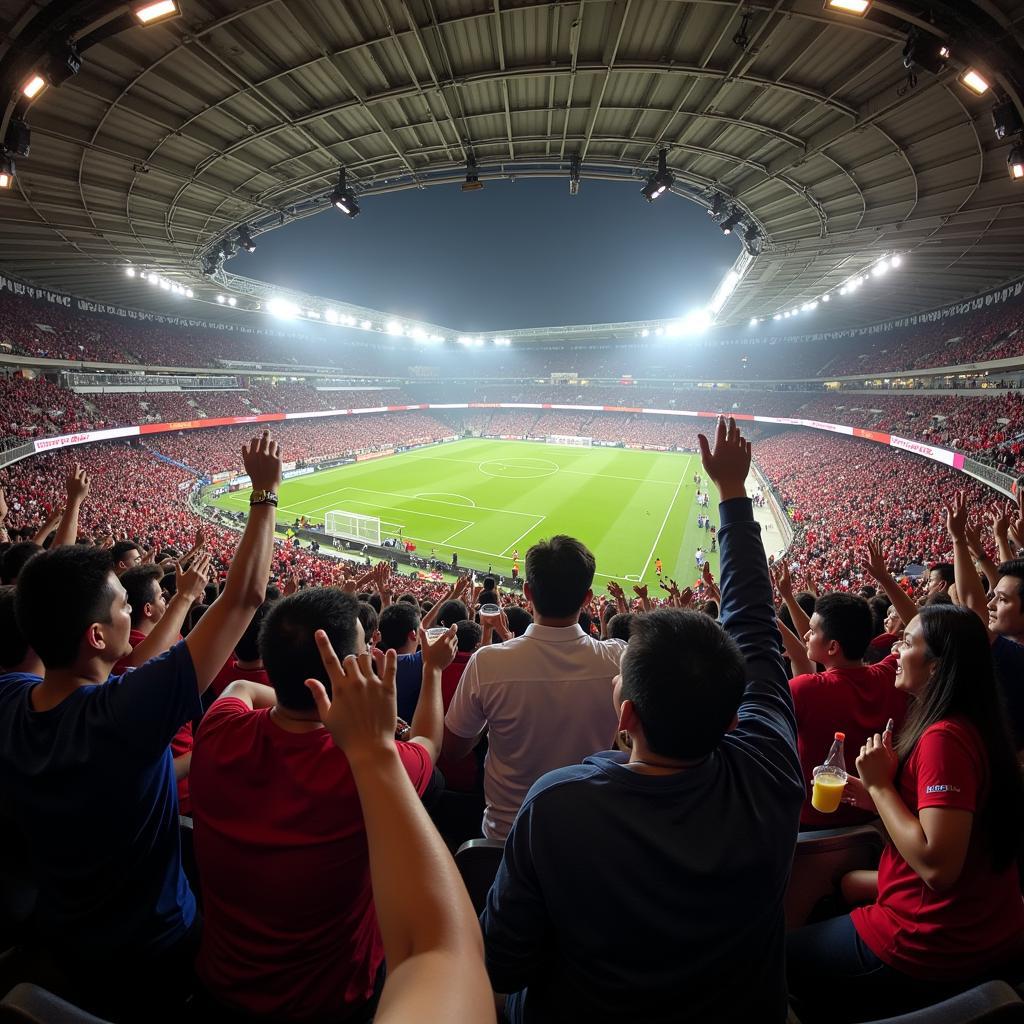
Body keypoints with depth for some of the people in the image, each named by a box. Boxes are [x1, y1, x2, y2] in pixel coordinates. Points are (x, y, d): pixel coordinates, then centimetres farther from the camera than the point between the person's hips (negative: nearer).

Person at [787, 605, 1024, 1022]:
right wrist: (876, 796, 0)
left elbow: (937, 866, -30)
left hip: (935, 944, -9)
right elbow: (944, 817, 10)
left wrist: (880, 785, -23)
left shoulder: (944, 738, -28)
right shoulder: (970, 726, 2)